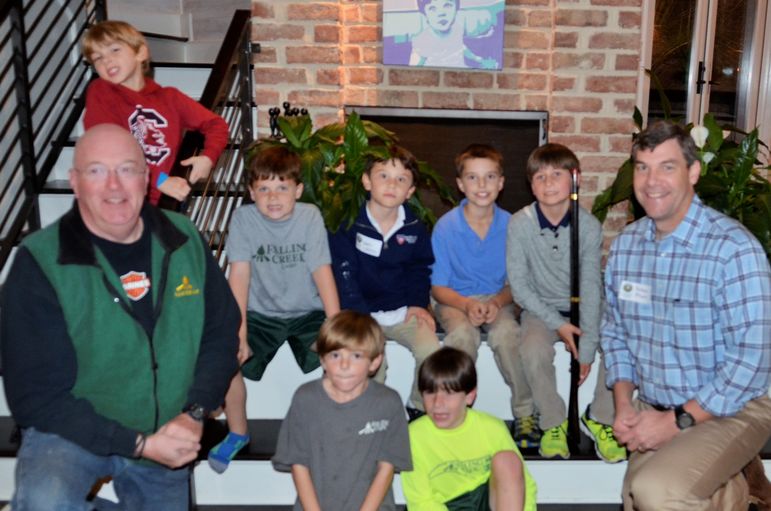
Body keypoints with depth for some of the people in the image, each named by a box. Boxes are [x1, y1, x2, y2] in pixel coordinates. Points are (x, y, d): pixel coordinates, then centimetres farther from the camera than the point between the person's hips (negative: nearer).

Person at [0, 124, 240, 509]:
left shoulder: (185, 241, -6)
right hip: (74, 432, -3)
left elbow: (222, 331, 0)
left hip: (168, 436, 4)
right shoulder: (39, 264, -18)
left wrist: (194, 416, -14)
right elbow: (37, 394, -17)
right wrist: (138, 443, -22)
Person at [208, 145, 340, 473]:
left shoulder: (310, 216, -11)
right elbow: (239, 274, -14)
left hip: (307, 312, 0)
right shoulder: (243, 217, -10)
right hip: (260, 313, 1)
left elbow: (323, 272, -14)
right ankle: (238, 434, 7)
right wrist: (239, 333, -22)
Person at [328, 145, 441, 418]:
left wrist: (417, 303, -1)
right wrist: (360, 317, -20)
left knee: (431, 350, -18)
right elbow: (344, 276, -11)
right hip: (361, 311, -3)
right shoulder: (347, 224, -9)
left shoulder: (414, 228, 3)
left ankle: (418, 410, 7)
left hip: (402, 311, 3)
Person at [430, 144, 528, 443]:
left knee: (506, 333, -31)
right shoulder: (446, 226, -6)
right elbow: (438, 287, -2)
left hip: (498, 300, 1)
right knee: (463, 334, -33)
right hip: (455, 300, -1)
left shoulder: (510, 225, -3)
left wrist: (497, 302, -17)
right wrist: (466, 305, -20)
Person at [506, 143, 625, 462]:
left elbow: (591, 286, -10)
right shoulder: (520, 223, -14)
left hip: (582, 307, 2)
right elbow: (519, 285, -10)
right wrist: (557, 324, -17)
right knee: (533, 350, -31)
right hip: (540, 309, -1)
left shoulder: (589, 226, -10)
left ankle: (599, 419, 3)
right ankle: (553, 423, -4)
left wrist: (586, 349, -15)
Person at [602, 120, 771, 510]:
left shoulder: (733, 247, -20)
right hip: (652, 410, 6)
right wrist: (623, 405, -4)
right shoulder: (624, 245, 0)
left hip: (729, 410, -6)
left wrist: (679, 420, -19)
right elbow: (615, 331, 9)